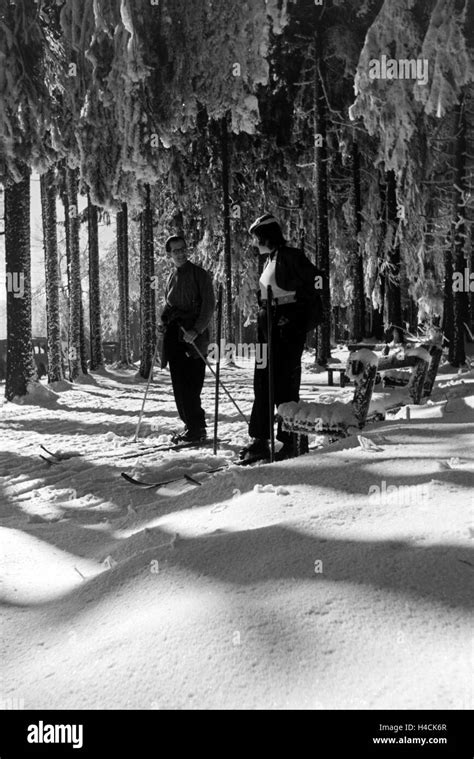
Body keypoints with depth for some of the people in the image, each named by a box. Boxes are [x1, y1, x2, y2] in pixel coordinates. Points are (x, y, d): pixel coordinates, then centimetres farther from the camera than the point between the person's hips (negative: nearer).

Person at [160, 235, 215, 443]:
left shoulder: (200, 274, 0)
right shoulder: (171, 278, 18)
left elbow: (209, 306, -6)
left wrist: (196, 330, -16)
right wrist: (163, 323, 7)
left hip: (194, 337, -6)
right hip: (174, 335, 6)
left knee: (190, 385, -11)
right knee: (179, 385, 3)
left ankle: (197, 428, -5)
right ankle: (190, 425, 11)